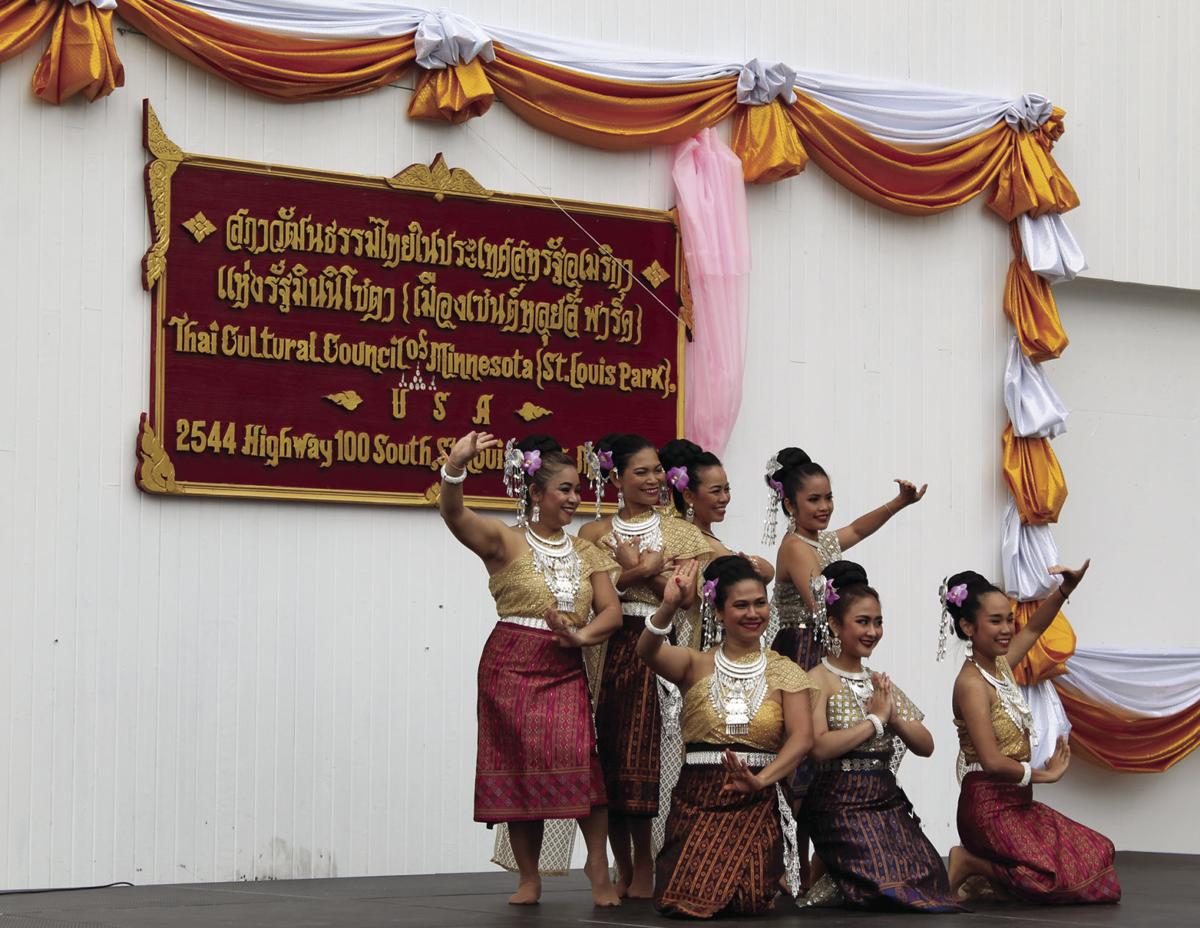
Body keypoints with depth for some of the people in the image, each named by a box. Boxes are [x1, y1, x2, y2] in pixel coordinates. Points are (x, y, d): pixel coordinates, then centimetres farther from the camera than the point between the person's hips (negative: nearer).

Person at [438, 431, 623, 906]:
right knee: (519, 767, -1)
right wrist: (455, 467, -38)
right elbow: (454, 515, -18)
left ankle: (598, 866, -4)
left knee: (579, 759, -13)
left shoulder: (586, 553, 14)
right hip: (511, 666, -3)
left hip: (565, 670, 3)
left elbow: (612, 611, 8)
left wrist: (581, 635, -13)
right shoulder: (506, 541, -1)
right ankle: (528, 878, 9)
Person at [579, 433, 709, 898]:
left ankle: (643, 869, -3)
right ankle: (624, 869, 7)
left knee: (642, 758, -9)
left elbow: (684, 596, -2)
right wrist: (642, 570, -9)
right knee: (609, 757, -1)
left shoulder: (679, 533, 9)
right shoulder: (595, 532, 11)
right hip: (607, 648, 1)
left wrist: (635, 566, -6)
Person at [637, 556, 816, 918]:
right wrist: (669, 606, -36)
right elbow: (649, 651, -16)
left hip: (762, 800, 0)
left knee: (750, 901, -19)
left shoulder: (785, 672, 5)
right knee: (682, 900, -15)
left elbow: (802, 737, -8)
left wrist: (761, 780, -25)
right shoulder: (697, 665, 5)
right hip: (698, 796, 0)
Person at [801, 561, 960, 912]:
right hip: (842, 807, -7)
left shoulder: (880, 682, 15)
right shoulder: (820, 680, -7)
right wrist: (876, 719, -14)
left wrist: (894, 717, -8)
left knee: (931, 882, -7)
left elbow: (925, 746, 11)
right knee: (892, 891, -17)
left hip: (890, 803, 7)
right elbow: (819, 747, -23)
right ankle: (831, 883, 7)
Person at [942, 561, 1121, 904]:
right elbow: (993, 762, -24)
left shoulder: (1000, 665, 7)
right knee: (1055, 879, -25)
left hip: (1018, 804, 9)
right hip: (988, 807, -9)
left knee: (1097, 854, 5)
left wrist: (1066, 588, 11)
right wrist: (1046, 774, -11)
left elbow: (1033, 629, 26)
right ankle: (970, 864, -4)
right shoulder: (972, 683, -17)